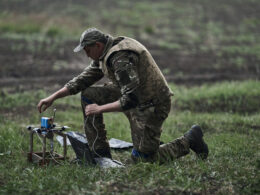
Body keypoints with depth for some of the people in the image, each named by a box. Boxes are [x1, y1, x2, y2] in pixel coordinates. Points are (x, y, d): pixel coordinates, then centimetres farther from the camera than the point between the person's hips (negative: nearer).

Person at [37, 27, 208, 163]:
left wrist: (99, 109, -24)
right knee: (88, 95, 2)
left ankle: (188, 141, 10)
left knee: (141, 159, -6)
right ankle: (100, 153, 4)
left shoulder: (121, 58, -28)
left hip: (152, 105, -10)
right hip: (134, 95, 10)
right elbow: (83, 80, 11)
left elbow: (130, 100, -33)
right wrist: (53, 97, 5)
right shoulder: (105, 54, 4)